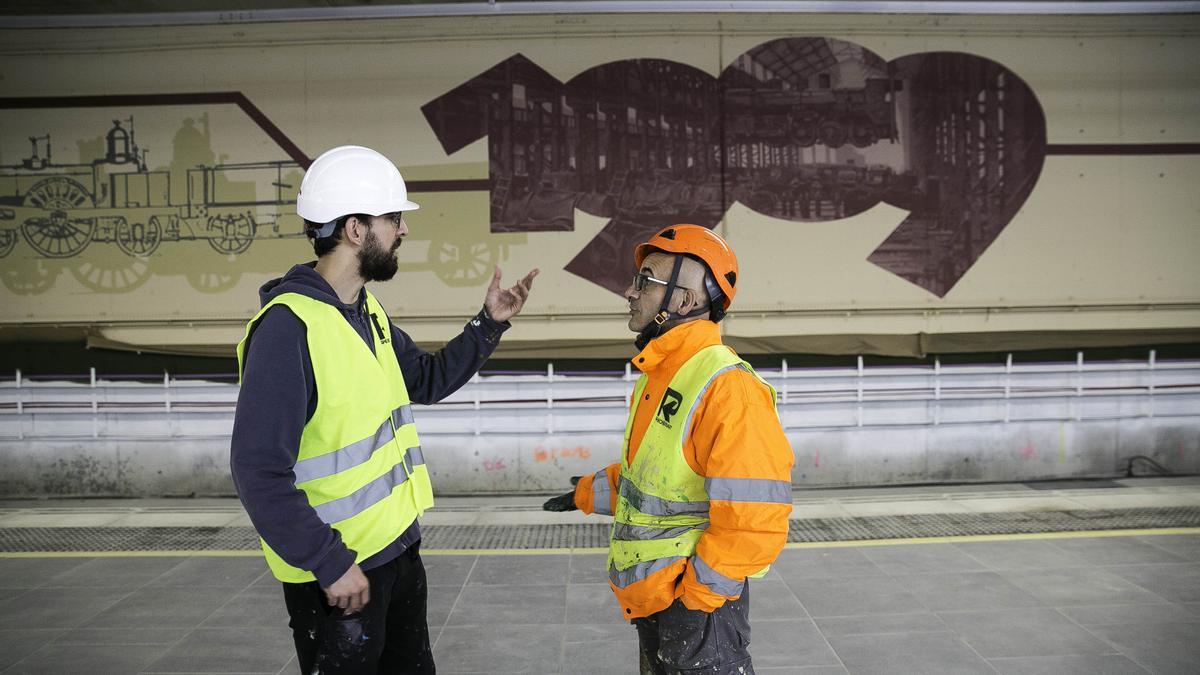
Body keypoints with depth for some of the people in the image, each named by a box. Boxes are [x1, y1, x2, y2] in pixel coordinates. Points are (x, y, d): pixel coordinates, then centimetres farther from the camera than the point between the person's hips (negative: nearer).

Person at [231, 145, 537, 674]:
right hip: (338, 572, -9)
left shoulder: (367, 311, 6)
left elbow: (427, 380, 20)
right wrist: (330, 565, -23)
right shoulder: (288, 326, -22)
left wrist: (489, 323, 8)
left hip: (399, 547, 9)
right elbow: (260, 472, -25)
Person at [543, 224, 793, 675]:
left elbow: (754, 523, -27)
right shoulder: (657, 376, 8)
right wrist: (587, 493, 27)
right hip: (650, 600, 9)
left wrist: (695, 596, -21)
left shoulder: (726, 388, -24)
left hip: (698, 605, -9)